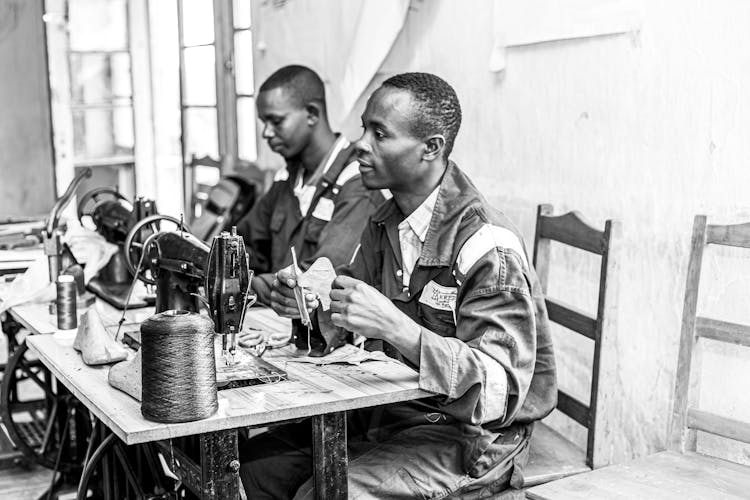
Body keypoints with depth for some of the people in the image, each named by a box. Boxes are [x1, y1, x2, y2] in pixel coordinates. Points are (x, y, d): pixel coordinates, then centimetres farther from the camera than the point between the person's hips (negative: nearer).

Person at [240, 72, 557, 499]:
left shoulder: (489, 250, -22)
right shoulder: (385, 223, 4)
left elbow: (500, 392, -27)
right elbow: (348, 329, 11)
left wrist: (395, 326, -37)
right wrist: (310, 304, -12)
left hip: (467, 435, -7)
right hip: (388, 410, 7)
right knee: (256, 464, -3)